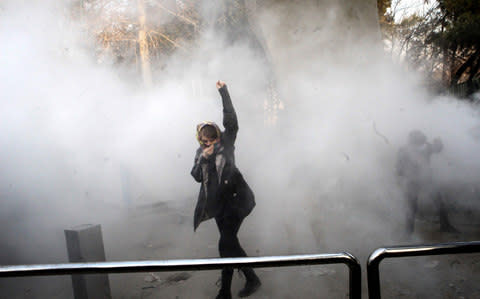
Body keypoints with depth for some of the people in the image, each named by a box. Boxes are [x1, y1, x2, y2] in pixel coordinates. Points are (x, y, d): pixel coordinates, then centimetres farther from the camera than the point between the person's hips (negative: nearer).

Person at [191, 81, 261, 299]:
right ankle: (251, 279, 30)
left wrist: (223, 92, -13)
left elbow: (231, 119, -12)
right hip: (218, 202, 6)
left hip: (234, 198, -6)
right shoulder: (200, 152, 12)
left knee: (226, 244, -10)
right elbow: (196, 176, 4)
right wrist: (203, 158, -12)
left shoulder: (226, 142, 0)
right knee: (230, 243, 12)